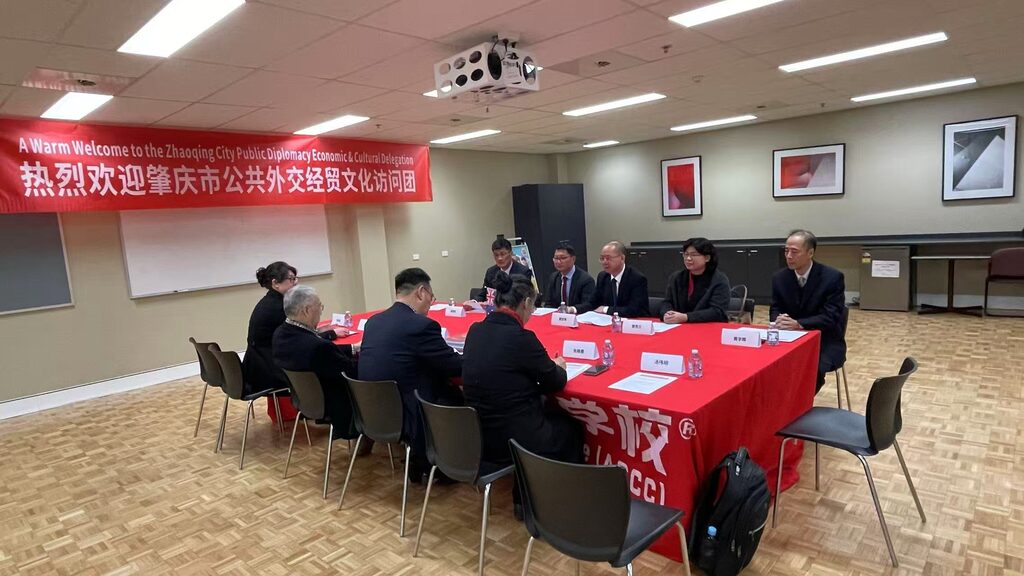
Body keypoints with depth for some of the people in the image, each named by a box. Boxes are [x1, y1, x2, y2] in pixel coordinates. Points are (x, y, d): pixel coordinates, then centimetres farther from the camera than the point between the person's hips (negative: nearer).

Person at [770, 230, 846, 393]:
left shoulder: (833, 277, -12)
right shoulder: (779, 278, 0)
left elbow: (830, 317, -18)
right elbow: (775, 310, 3)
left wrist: (798, 324, -34)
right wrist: (779, 319, -23)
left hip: (825, 343, -3)